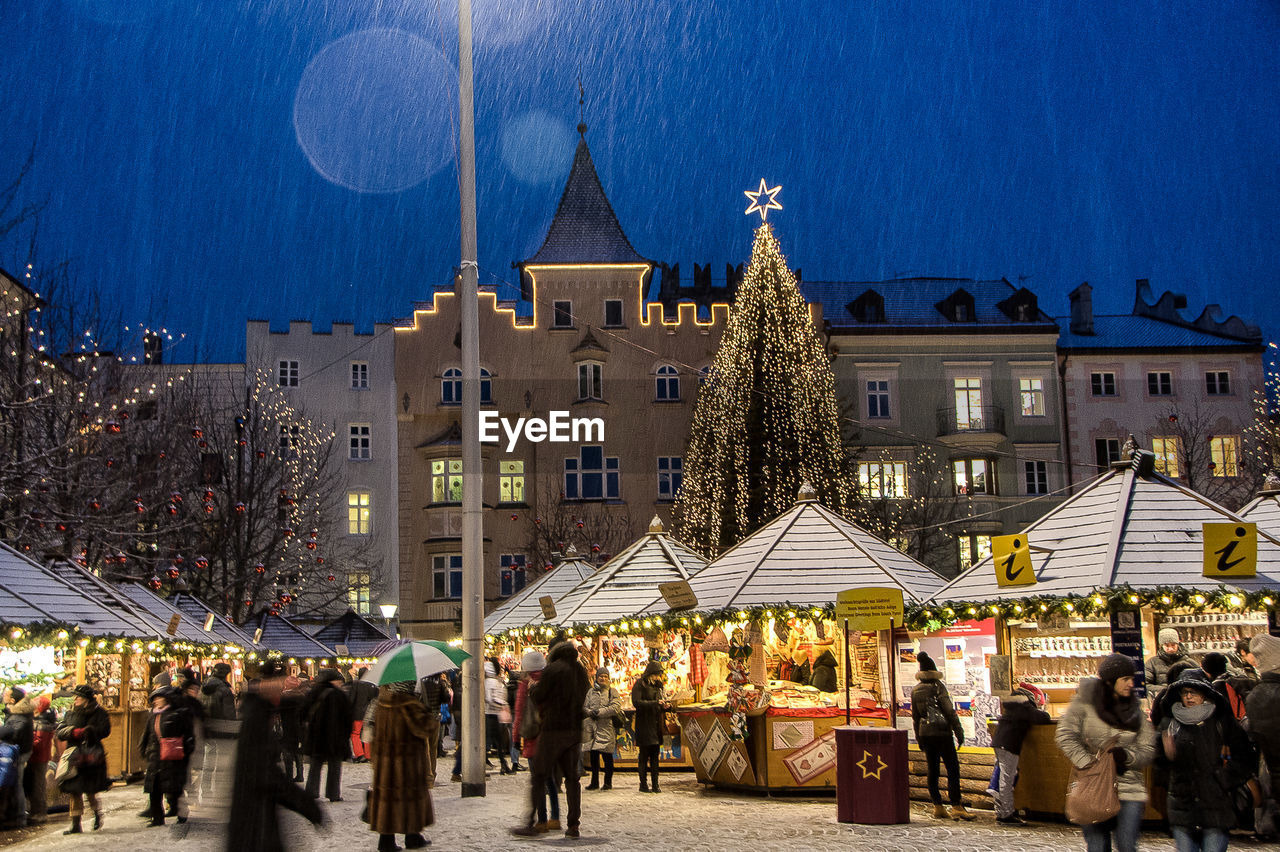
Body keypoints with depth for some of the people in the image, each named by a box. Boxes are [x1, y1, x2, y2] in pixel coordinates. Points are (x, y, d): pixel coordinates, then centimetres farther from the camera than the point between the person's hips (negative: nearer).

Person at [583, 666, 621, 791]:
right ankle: (594, 782, 16)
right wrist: (590, 712, -11)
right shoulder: (591, 691, 14)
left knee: (607, 756, -1)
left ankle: (608, 782, 9)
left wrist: (599, 712, -12)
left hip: (607, 727, -3)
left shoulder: (612, 692, 3)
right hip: (592, 727, 3)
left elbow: (616, 708, -8)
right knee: (593, 756, 7)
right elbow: (584, 706, 11)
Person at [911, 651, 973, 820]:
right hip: (942, 732, -6)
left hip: (925, 733, 6)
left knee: (932, 770, 9)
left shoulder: (915, 691, 7)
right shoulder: (938, 686, -10)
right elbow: (949, 711, -13)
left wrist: (919, 739, 20)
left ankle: (938, 807, 11)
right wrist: (959, 732, -8)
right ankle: (956, 807, -8)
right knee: (952, 768, -3)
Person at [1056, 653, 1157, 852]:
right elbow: (1066, 735, -7)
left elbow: (1147, 751, 7)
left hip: (1129, 789, 2)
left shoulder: (1137, 712, 9)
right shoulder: (1085, 703, -1)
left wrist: (1126, 756, -13)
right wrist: (1087, 763, -16)